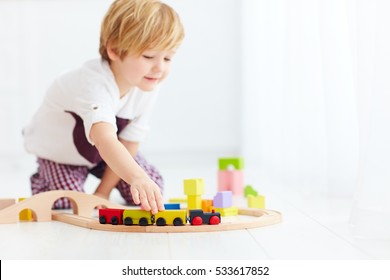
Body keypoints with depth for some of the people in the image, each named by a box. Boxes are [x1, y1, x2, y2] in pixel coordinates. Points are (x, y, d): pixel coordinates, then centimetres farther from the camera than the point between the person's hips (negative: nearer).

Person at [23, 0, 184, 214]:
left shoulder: (147, 88, -23)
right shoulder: (94, 84, -45)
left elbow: (129, 144, -15)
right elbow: (105, 140, -62)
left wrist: (103, 192, -12)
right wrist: (138, 178, -78)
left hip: (112, 153, 5)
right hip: (59, 150, -5)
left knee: (152, 187, -2)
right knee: (67, 204, -20)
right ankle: (42, 182, 13)